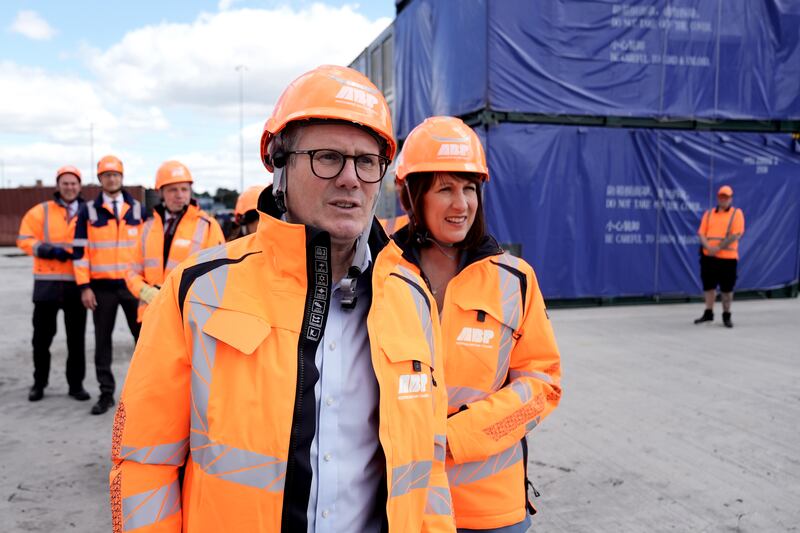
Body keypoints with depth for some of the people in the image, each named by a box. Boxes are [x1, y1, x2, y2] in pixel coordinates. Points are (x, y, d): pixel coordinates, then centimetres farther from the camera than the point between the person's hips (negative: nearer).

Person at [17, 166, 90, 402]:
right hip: (47, 283, -1)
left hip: (77, 284, 1)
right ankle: (39, 383, 22)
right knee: (42, 337, 7)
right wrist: (49, 250, -16)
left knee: (76, 338, 7)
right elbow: (24, 240, -1)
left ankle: (76, 384, 18)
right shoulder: (40, 212, 5)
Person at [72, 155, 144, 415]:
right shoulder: (88, 211, 3)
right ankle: (106, 393, 15)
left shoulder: (138, 209, 7)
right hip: (102, 286, 0)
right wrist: (84, 286, -5)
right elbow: (80, 250, 1)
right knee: (102, 341, 6)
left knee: (143, 336, 1)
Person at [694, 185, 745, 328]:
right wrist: (708, 247, -13)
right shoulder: (709, 214, 12)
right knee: (708, 285, 8)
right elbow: (701, 233, 6)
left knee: (727, 288, 1)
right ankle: (708, 313, 18)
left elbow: (736, 235, -11)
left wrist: (719, 248, -17)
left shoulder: (737, 213, 0)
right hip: (708, 256, 4)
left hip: (728, 257, -4)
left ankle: (726, 315, 13)